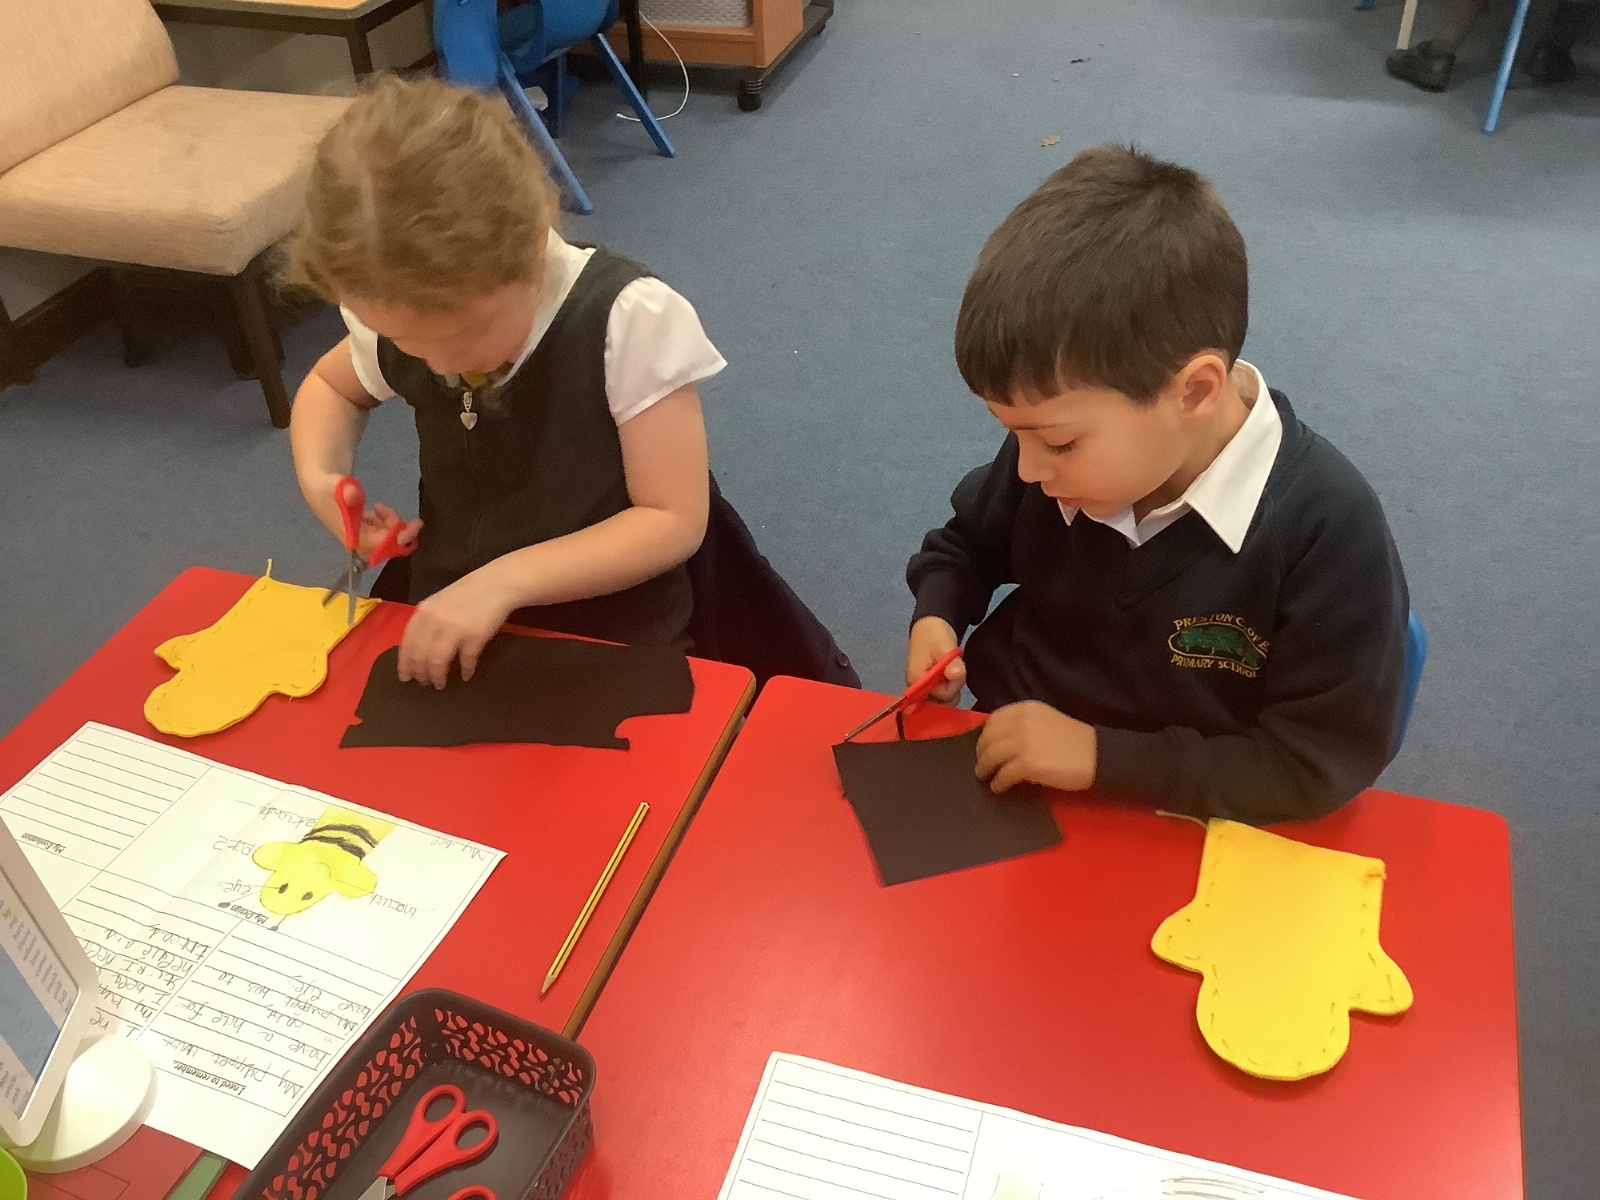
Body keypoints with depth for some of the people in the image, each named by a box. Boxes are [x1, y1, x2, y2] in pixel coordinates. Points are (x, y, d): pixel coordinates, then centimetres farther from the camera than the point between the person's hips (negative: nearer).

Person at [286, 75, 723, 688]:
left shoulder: (629, 320, -19)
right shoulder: (403, 317, -4)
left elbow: (675, 521, -17)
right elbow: (329, 384, 18)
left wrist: (506, 580, -25)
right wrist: (319, 478, -2)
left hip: (611, 644, -4)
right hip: (443, 632, 4)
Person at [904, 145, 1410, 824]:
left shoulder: (1327, 531, -23)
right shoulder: (1070, 448, -8)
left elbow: (1323, 765, -20)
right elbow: (969, 540, 13)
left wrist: (1102, 755, -24)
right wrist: (936, 615, -7)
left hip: (1170, 834, -2)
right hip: (999, 773, 3)